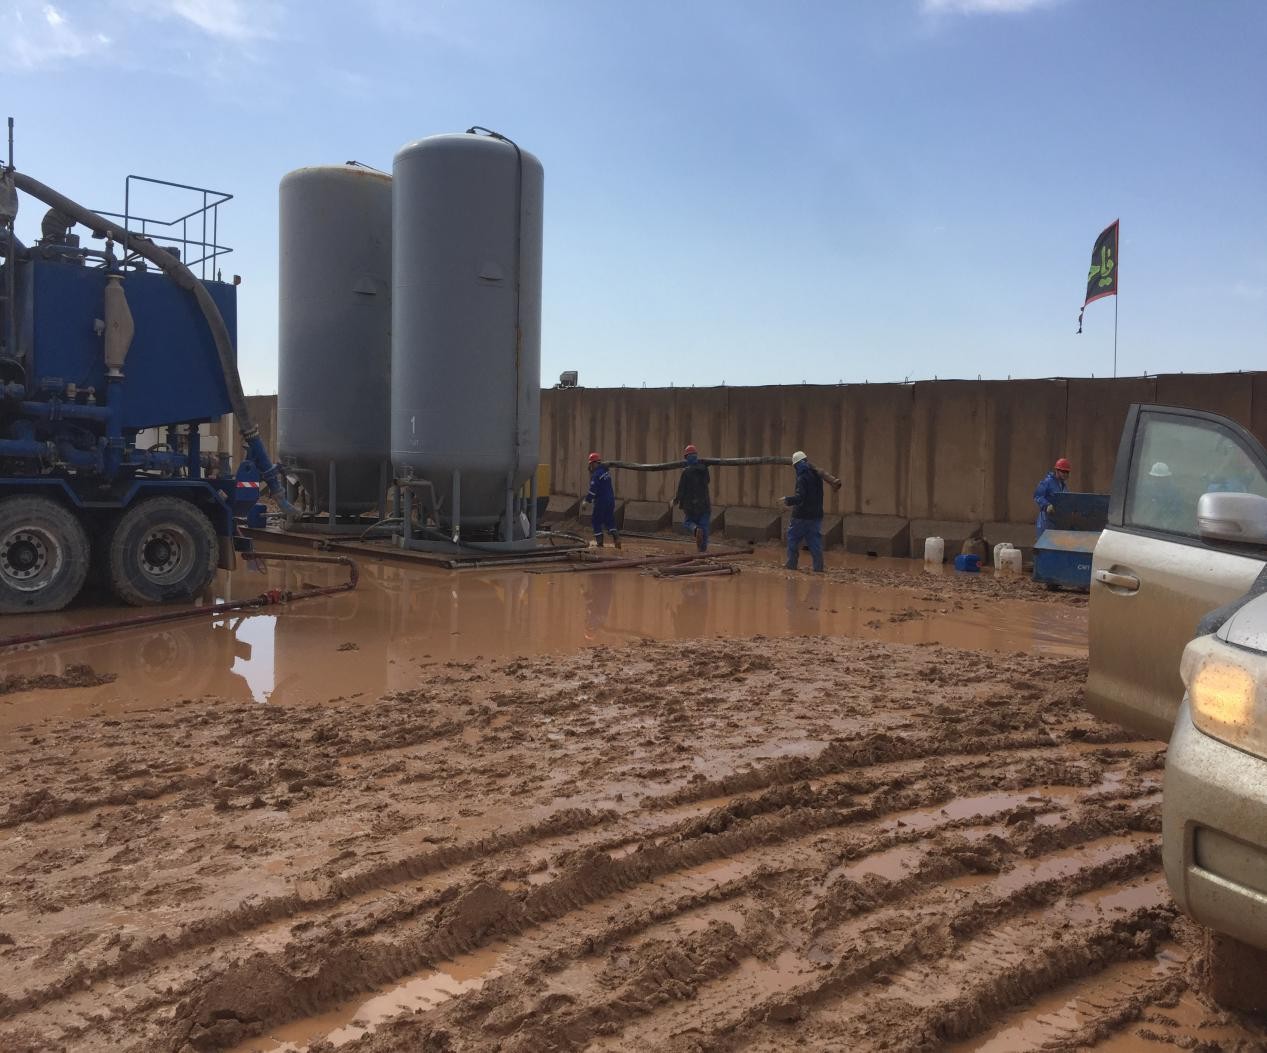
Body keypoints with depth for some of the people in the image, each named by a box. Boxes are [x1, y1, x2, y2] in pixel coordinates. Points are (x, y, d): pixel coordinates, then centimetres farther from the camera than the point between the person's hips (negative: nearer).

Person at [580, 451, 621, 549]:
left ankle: (599, 542, 2)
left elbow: (593, 490, -19)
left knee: (596, 521, 4)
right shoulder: (606, 471, 11)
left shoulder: (596, 474, -15)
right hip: (611, 500, 8)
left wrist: (586, 501, -15)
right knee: (610, 521, 14)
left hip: (601, 502, -8)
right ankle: (616, 537, -3)